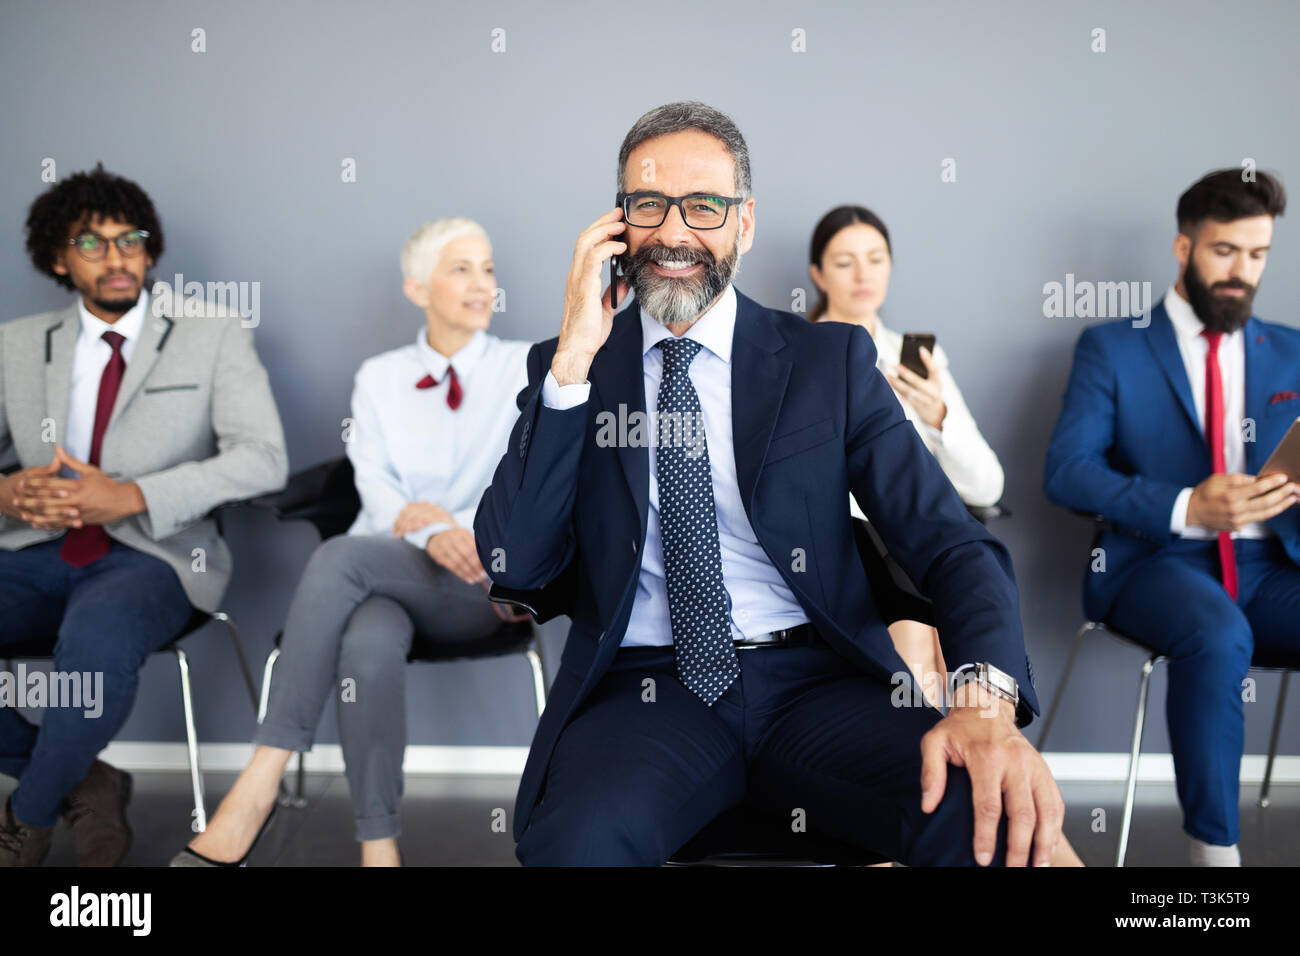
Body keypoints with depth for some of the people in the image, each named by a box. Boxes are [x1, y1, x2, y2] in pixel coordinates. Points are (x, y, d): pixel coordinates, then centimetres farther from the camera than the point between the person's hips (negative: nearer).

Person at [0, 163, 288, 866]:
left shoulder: (213, 337, 3)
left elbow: (263, 458, -9)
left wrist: (132, 497, -20)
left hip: (151, 552, -4)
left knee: (95, 643, -36)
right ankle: (82, 784, -3)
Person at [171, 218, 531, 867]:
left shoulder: (524, 368, 8)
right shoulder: (380, 377, 13)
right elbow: (376, 487, 0)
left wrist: (445, 521, -19)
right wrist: (432, 537, -22)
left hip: (475, 585, -2)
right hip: (384, 573, 2)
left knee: (340, 555, -34)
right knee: (369, 650, -37)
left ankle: (259, 786, -32)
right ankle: (378, 848, -28)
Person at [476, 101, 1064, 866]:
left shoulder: (832, 360, 8)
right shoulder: (566, 368, 9)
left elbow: (948, 540, -1)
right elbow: (514, 564, -2)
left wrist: (987, 700, -21)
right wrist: (575, 358, -9)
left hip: (818, 686, 1)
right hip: (645, 690, -1)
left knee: (996, 819, -27)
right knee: (573, 836, -34)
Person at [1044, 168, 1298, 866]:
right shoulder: (1111, 348, 5)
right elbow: (1065, 472, -6)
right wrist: (1185, 508, -19)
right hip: (1158, 561, -3)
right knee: (1219, 635, -35)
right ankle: (1213, 847, -19)